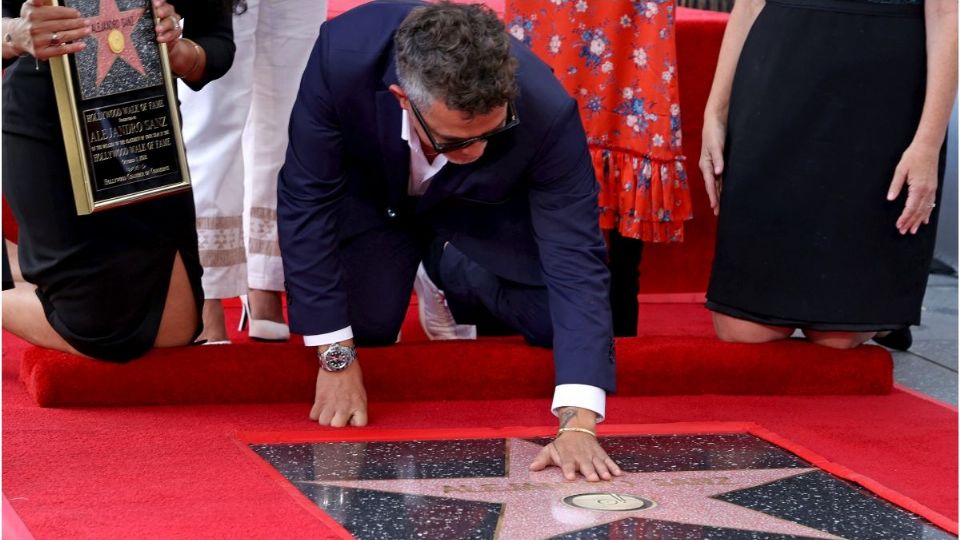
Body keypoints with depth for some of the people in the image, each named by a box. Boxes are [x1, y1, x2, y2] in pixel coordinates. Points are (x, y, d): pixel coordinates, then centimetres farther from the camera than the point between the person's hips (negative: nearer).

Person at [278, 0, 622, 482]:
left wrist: (578, 423, -48)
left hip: (482, 211, 0)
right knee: (363, 323, -17)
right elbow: (307, 199, -28)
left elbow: (575, 260, -38)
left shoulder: (547, 112, -40)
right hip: (369, 190, 0)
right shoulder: (344, 55, -40)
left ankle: (447, 273, 15)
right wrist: (336, 359, -28)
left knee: (553, 317, -15)